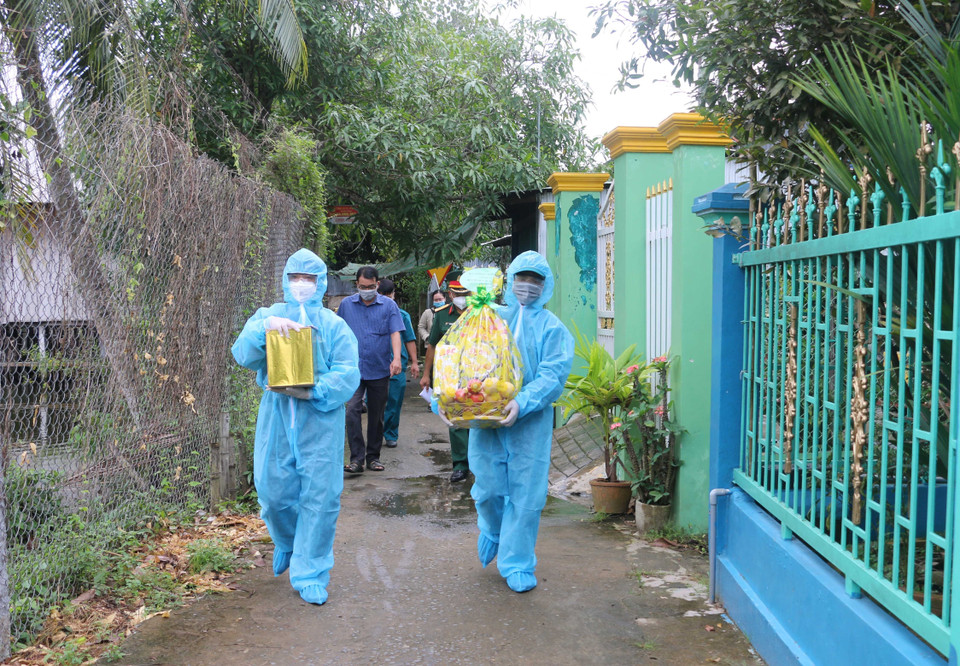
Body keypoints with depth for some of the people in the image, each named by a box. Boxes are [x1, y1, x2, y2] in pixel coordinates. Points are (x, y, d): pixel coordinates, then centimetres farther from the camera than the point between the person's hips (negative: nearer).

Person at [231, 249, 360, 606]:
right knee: (273, 493, 4)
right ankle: (286, 543, 38)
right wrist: (265, 326, -22)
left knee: (320, 496, -2)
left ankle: (310, 573, 13)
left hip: (320, 420, -1)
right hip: (276, 419, 1)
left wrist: (313, 391, -19)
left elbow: (347, 373, -3)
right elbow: (242, 353, -5)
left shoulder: (333, 324, 7)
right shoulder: (267, 315, 10)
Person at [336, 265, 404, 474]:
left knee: (376, 415, 9)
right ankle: (357, 458, -11)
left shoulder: (389, 305, 2)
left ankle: (373, 457, 21)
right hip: (353, 369, 0)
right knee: (352, 411, -14)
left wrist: (396, 358, -20)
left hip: (380, 370, 0)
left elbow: (395, 333, -6)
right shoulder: (346, 304, 6)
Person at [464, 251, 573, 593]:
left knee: (525, 494, 1)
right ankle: (491, 530, 41)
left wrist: (523, 402, -25)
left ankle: (517, 564, 18)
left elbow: (553, 375, -10)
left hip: (530, 423, -2)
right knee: (488, 487, 6)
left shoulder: (552, 328, 2)